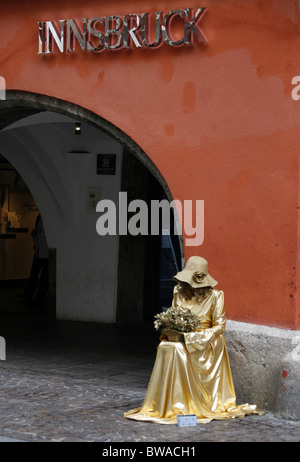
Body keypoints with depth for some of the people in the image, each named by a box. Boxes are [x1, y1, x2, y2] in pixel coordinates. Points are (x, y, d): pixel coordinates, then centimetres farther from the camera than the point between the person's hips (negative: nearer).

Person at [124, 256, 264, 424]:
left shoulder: (214, 296, -8)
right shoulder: (179, 292, 6)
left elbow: (219, 327, -10)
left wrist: (190, 338, -20)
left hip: (207, 345, -5)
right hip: (181, 339, 5)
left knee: (177, 349, -33)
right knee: (164, 347, -28)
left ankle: (178, 406, -28)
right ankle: (162, 404, -23)